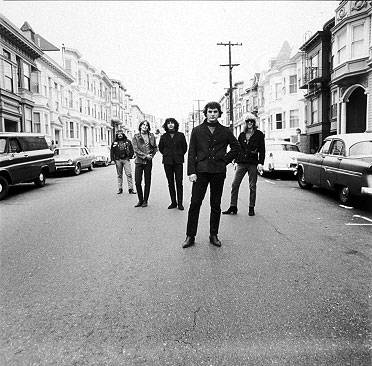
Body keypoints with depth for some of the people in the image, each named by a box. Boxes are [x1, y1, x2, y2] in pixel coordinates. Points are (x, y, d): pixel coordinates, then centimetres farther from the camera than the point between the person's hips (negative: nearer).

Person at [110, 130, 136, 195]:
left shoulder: (128, 141, 7)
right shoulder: (114, 142, 8)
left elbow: (131, 150, 10)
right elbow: (112, 151, 9)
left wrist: (130, 156, -1)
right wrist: (113, 159, 2)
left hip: (126, 159, -1)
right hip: (118, 160, 1)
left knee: (129, 174, -7)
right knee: (119, 175, 8)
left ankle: (130, 189, -4)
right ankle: (120, 189, 14)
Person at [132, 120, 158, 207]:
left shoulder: (151, 136, 8)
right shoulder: (135, 137, 3)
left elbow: (155, 147, 13)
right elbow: (136, 149, -5)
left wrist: (151, 155, -4)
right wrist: (145, 155, -13)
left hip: (148, 161, 1)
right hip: (139, 161, -1)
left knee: (147, 182, 4)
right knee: (137, 182, -4)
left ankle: (145, 201, 13)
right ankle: (140, 200, 12)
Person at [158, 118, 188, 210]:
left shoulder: (180, 135, 2)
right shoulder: (163, 137, 5)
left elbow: (185, 147, 11)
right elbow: (160, 148, 19)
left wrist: (180, 155, 8)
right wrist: (166, 155, 12)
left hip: (178, 162, -2)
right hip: (167, 162, 2)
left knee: (179, 182, -4)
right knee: (170, 183, 6)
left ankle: (180, 203, 2)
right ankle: (173, 202, 14)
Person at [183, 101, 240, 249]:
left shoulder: (225, 131, 8)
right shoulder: (197, 130, 6)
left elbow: (236, 147, 19)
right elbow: (191, 152, 3)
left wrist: (225, 160, 7)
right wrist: (191, 171, -5)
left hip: (218, 172, 1)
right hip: (201, 171, -1)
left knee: (216, 205, 8)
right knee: (195, 204, -3)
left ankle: (214, 235, 19)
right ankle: (190, 236, 6)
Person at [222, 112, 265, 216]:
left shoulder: (259, 135, 3)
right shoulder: (242, 135, 13)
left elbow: (262, 150, -1)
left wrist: (260, 163, -9)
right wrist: (236, 162, 11)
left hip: (253, 163, -3)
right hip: (241, 163, 3)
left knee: (252, 186, 3)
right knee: (235, 184, -3)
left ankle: (251, 208, 14)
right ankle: (233, 207, 3)